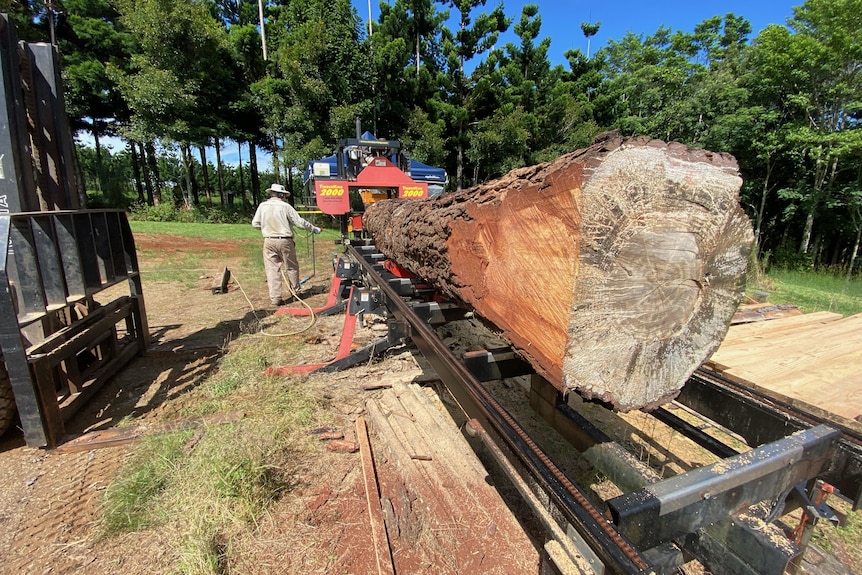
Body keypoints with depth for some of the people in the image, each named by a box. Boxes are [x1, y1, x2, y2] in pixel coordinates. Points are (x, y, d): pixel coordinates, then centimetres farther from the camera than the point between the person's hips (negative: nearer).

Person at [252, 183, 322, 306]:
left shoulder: (262, 206, 1)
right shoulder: (285, 206, -8)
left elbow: (255, 223, 5)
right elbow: (300, 222, -7)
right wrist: (314, 229, 4)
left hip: (269, 241, 3)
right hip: (285, 241, -2)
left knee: (272, 269, 5)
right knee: (292, 267, 15)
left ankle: (275, 298, 3)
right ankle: (295, 291, 30)